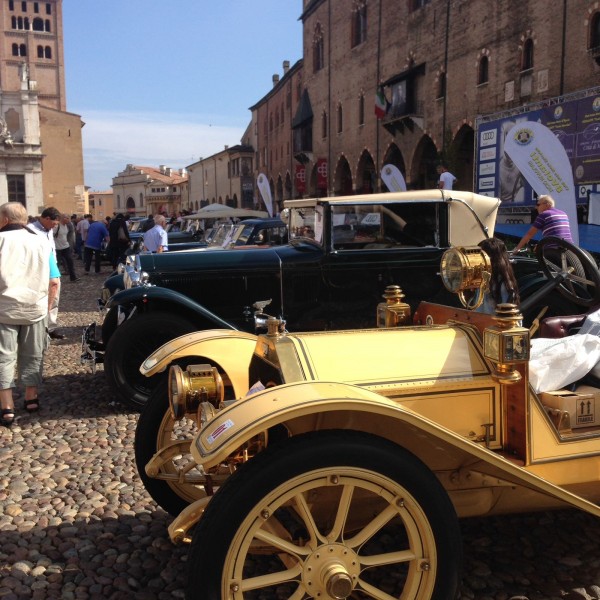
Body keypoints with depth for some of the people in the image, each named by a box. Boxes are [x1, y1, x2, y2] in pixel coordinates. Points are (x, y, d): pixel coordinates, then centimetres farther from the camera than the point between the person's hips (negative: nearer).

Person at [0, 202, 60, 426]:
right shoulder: (42, 243, 4)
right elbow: (54, 282, 4)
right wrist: (47, 305, 15)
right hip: (35, 309, 3)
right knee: (32, 355, 16)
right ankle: (31, 398, 25)